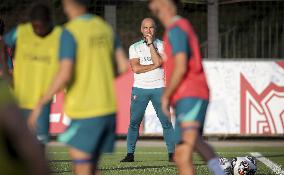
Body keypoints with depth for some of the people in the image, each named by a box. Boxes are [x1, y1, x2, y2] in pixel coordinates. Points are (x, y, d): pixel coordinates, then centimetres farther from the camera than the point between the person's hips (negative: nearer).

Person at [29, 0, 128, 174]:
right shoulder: (105, 27, 9)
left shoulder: (70, 32, -13)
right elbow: (124, 65, 10)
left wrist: (41, 104, -12)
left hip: (85, 111, -7)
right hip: (109, 107, 7)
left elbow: (64, 75, -21)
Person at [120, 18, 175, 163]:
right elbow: (136, 68, -7)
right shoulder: (134, 47, 8)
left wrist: (150, 43, -9)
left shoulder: (162, 45, 6)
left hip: (158, 88, -1)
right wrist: (155, 66, -10)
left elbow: (158, 61, -13)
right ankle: (130, 153, 3)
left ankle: (172, 153, -1)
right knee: (134, 122, -2)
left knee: (166, 121, -4)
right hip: (140, 88, 1)